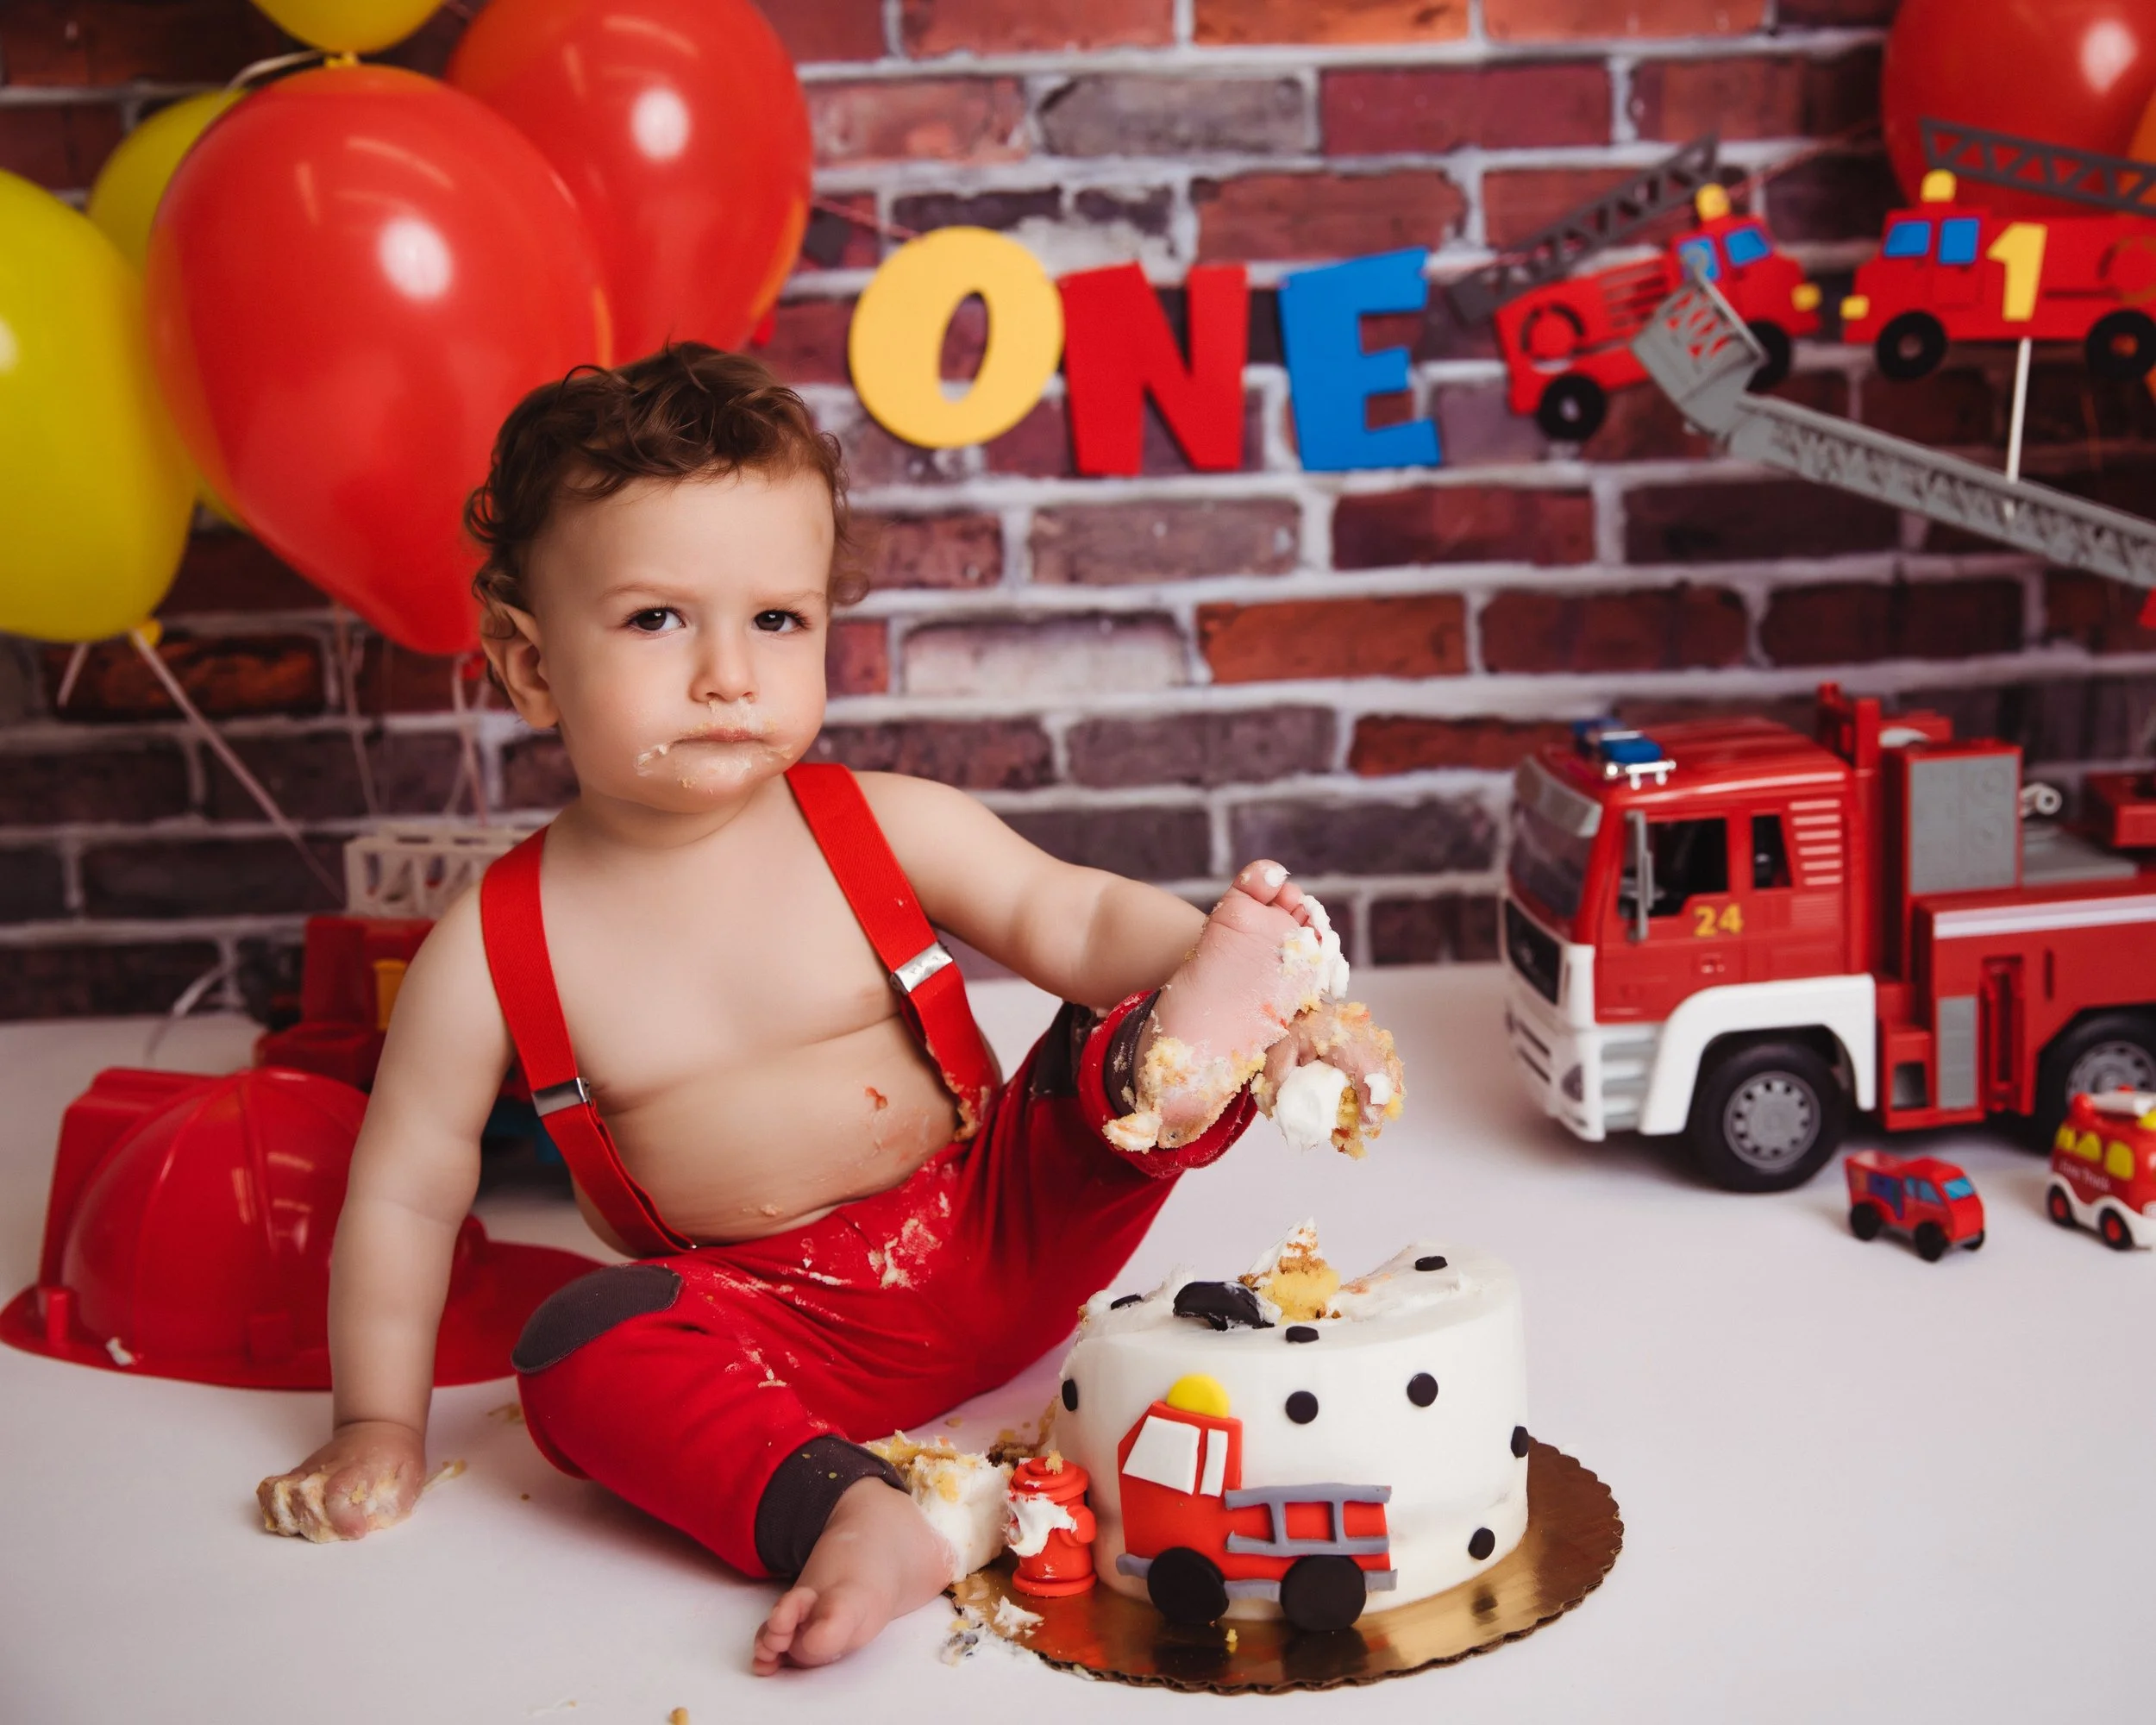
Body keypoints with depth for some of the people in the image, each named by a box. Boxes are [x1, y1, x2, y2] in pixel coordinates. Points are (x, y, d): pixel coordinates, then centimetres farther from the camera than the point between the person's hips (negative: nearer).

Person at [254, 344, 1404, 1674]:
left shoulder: (888, 829, -5)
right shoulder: (496, 945, -7)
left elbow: (1077, 918, -10)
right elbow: (408, 1185, 1)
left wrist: (1244, 983, -29)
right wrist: (380, 1430, 2)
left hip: (1001, 1240, 1)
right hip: (778, 1328, 0)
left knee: (1114, 1053, -19)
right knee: (581, 1347, -28)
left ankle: (1180, 1060, -51)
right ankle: (843, 1514, -40)